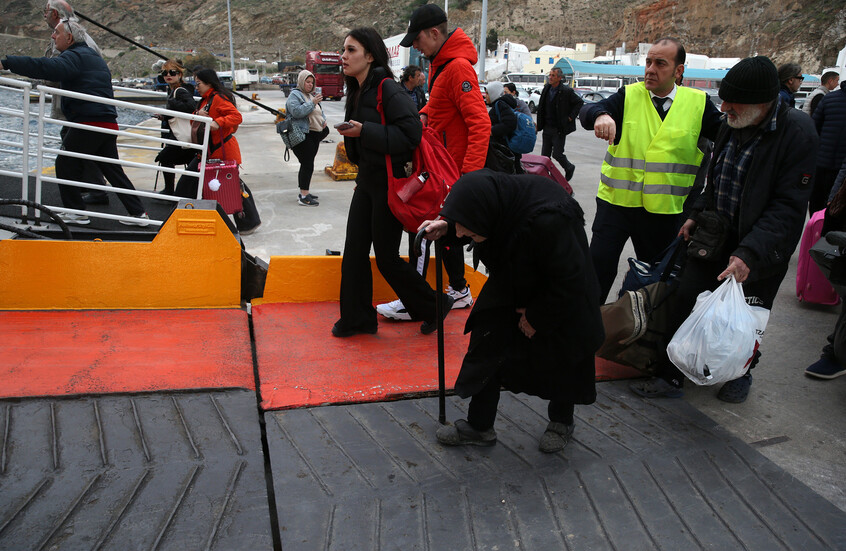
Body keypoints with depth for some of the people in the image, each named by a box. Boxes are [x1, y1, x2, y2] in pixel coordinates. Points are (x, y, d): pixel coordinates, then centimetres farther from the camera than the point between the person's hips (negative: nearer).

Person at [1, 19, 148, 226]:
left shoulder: (74, 57, -8)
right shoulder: (94, 57, 23)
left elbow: (46, 67, -24)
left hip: (88, 124, -9)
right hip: (109, 122, 9)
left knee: (65, 164, 4)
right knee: (112, 170, 12)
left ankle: (77, 211, 9)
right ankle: (138, 212, 10)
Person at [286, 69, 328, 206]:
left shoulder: (311, 95, 22)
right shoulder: (295, 95, -6)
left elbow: (318, 111, 33)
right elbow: (296, 112, -22)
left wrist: (323, 120, 13)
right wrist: (312, 103, -22)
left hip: (314, 135, 9)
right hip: (302, 136, -9)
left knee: (308, 164, 12)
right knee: (307, 165, -13)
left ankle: (304, 192, 21)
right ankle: (303, 196, -12)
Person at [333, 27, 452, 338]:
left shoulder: (387, 89, -16)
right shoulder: (358, 91, 12)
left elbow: (411, 133, -25)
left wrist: (364, 131, -25)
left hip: (388, 183, -9)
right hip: (367, 181, 9)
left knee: (386, 257, 0)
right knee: (354, 251, 8)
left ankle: (434, 307, 20)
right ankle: (357, 318, 20)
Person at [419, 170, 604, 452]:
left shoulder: (547, 221, -43)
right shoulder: (494, 193, -25)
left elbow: (568, 281, -27)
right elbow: (462, 223, 2)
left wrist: (537, 317, -15)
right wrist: (446, 228, -20)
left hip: (561, 297, -5)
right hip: (510, 286, 5)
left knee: (560, 357, 11)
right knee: (487, 344, 0)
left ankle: (562, 421, 39)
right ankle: (479, 426, 15)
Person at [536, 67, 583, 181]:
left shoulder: (567, 91, -11)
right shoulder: (546, 89, 6)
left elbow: (580, 102, -2)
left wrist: (571, 117, -7)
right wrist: (540, 124, 10)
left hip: (559, 129, -6)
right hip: (547, 128, 6)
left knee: (557, 154, -3)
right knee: (545, 155, 7)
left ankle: (569, 168, 24)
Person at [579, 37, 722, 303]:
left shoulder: (697, 103, 3)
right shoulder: (629, 96, 1)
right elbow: (586, 112, -13)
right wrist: (601, 115, -36)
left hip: (663, 209, 1)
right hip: (617, 201, -1)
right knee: (599, 267, -3)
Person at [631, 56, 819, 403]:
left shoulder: (798, 135, -19)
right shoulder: (731, 126, 2)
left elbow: (788, 206, -23)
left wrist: (750, 253, -30)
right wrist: (698, 215, 10)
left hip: (760, 250, -5)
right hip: (717, 238, 6)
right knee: (685, 300, -1)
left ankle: (741, 374, 37)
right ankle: (670, 378, 12)